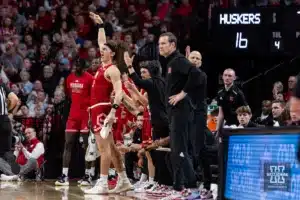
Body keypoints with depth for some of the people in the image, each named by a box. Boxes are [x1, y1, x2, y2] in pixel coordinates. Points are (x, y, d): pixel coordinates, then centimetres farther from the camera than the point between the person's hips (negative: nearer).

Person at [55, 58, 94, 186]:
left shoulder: (90, 78, -8)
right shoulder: (70, 78, 9)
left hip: (86, 115, -5)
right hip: (73, 114, 6)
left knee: (88, 145, 1)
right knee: (68, 144, -1)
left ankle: (87, 175, 5)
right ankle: (64, 176, -2)